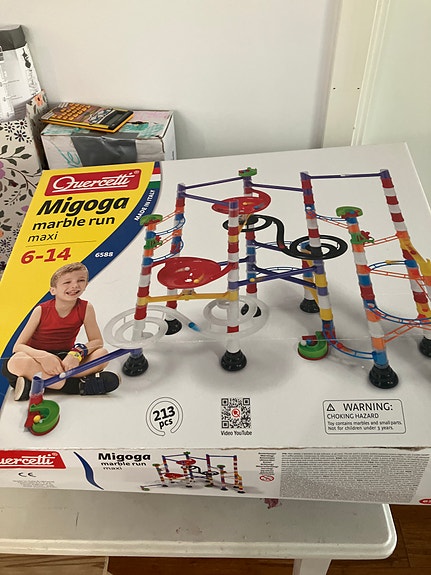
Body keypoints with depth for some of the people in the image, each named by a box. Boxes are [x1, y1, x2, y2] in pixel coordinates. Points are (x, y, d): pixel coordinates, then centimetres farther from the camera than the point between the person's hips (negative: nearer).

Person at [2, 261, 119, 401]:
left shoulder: (85, 308, -11)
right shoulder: (42, 310, -15)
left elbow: (97, 341, -10)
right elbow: (18, 346, -15)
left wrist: (77, 353, -31)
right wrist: (44, 356, -35)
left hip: (64, 359, 2)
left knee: (102, 354, -25)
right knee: (17, 362, -36)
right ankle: (79, 385, -30)